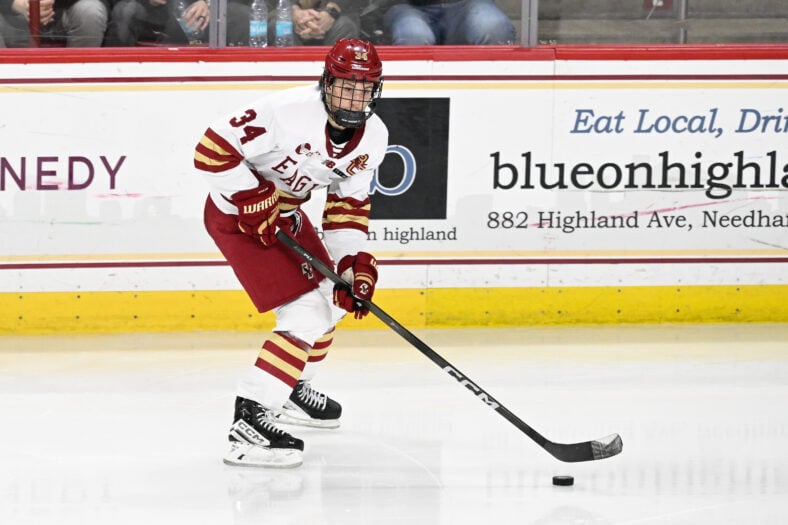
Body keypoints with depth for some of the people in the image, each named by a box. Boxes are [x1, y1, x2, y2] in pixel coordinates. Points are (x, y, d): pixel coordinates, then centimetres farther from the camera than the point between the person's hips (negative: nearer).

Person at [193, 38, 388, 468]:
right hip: (237, 213, -9)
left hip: (283, 212, 9)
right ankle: (248, 422, -23)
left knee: (332, 298, 22)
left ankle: (293, 389, 43)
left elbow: (348, 204, 3)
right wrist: (254, 202, -27)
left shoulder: (373, 138, -6)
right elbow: (212, 150, -27)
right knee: (306, 315, -19)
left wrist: (356, 265, -8)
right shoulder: (289, 111, -30)